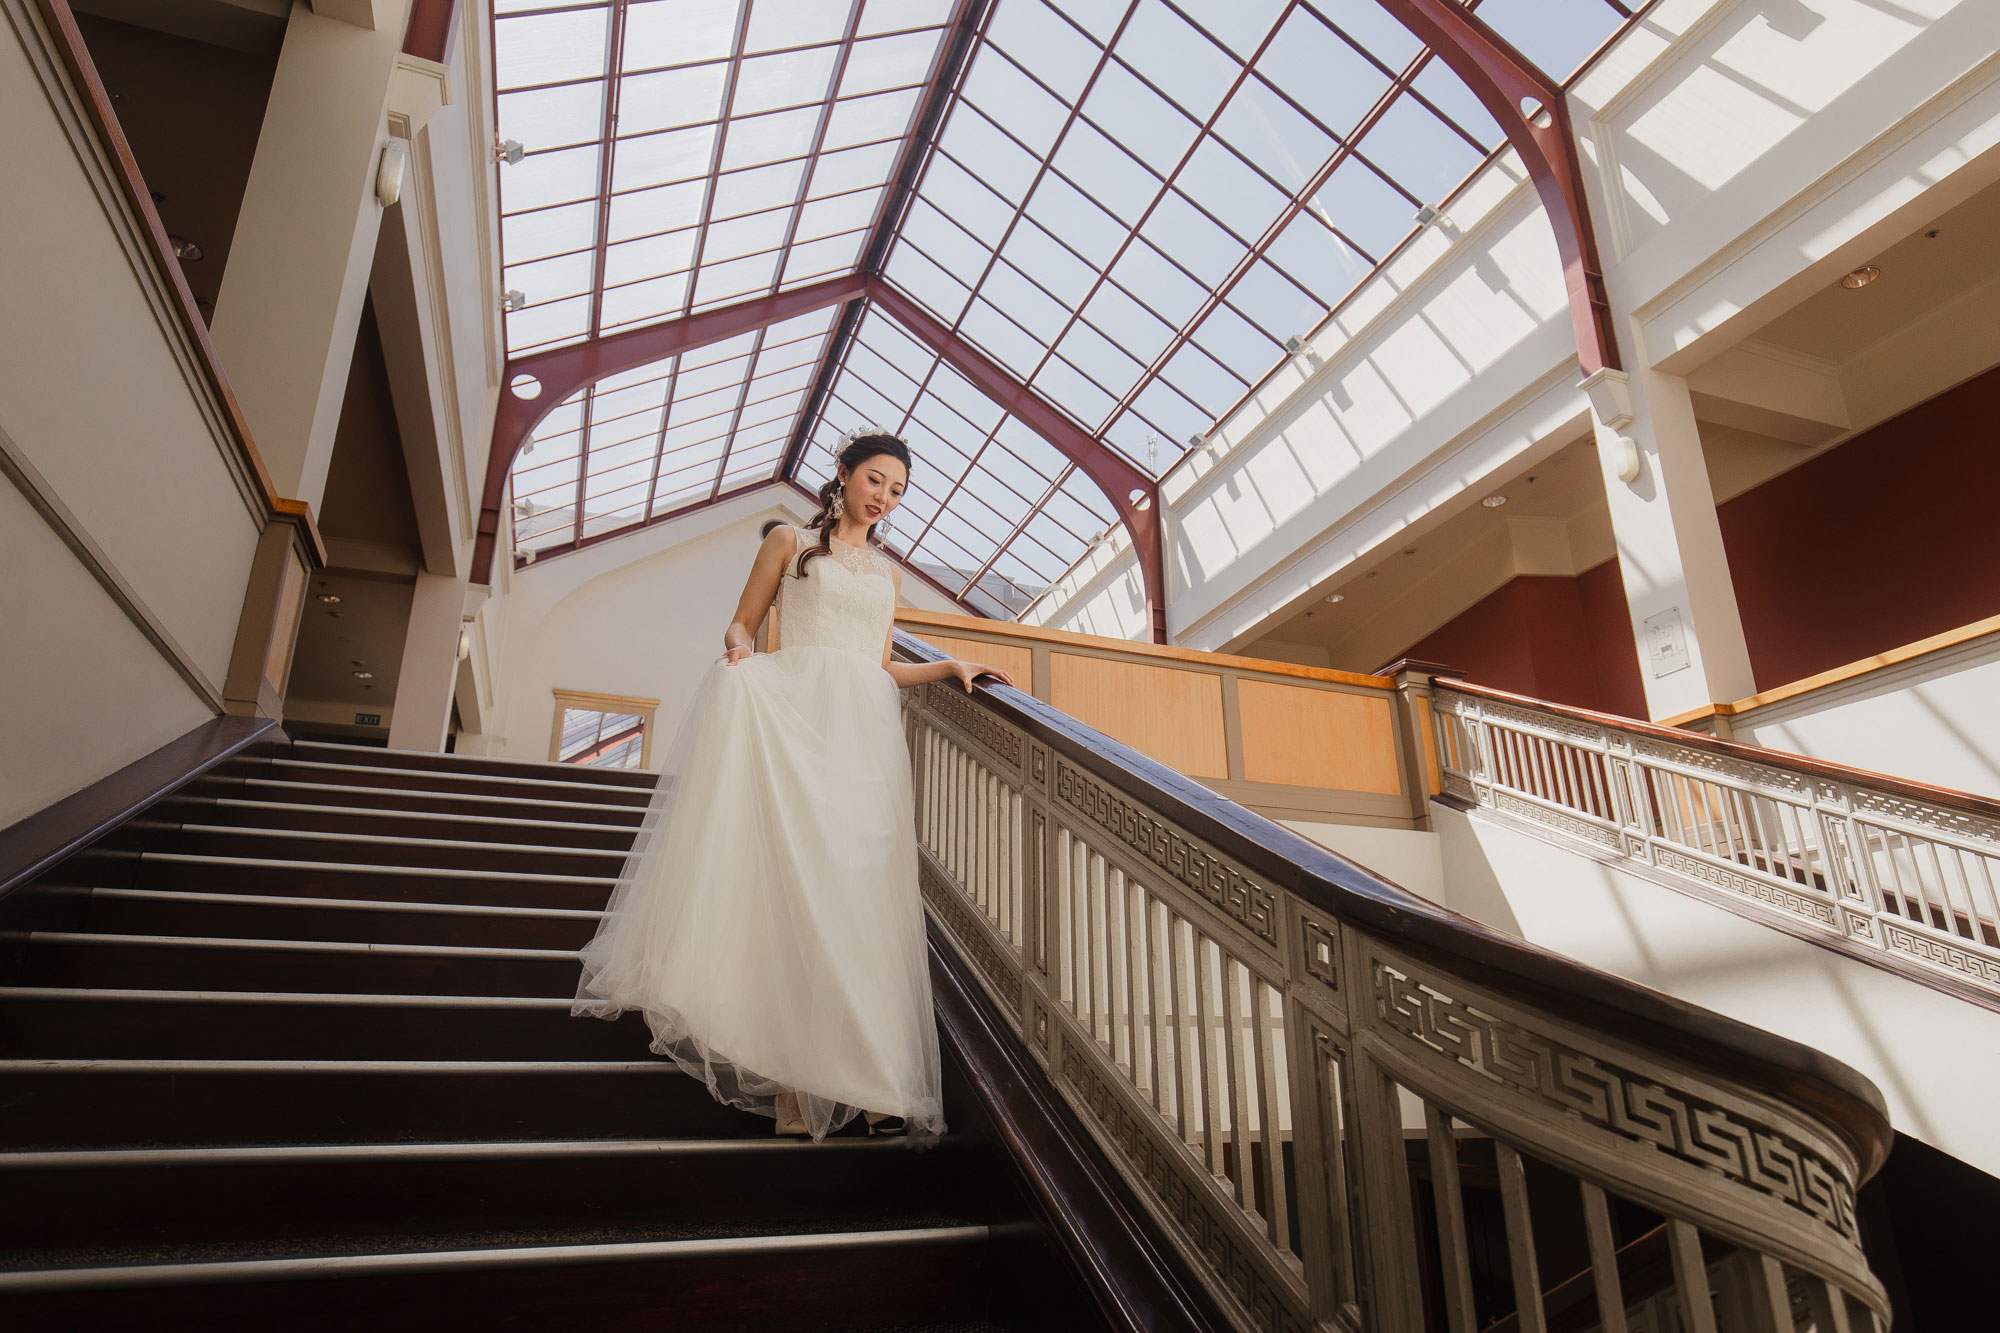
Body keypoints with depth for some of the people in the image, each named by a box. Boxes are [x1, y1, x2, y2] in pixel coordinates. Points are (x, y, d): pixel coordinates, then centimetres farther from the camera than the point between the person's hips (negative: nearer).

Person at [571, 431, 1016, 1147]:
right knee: (794, 879, -14)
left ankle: (872, 1079, -8)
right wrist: (741, 653, -8)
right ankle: (797, 1082, -13)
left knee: (865, 893, -6)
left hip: (869, 731, 4)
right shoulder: (789, 542, 15)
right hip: (796, 713, -3)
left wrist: (952, 667, 13)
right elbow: (742, 622, 13)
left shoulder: (889, 572, 25)